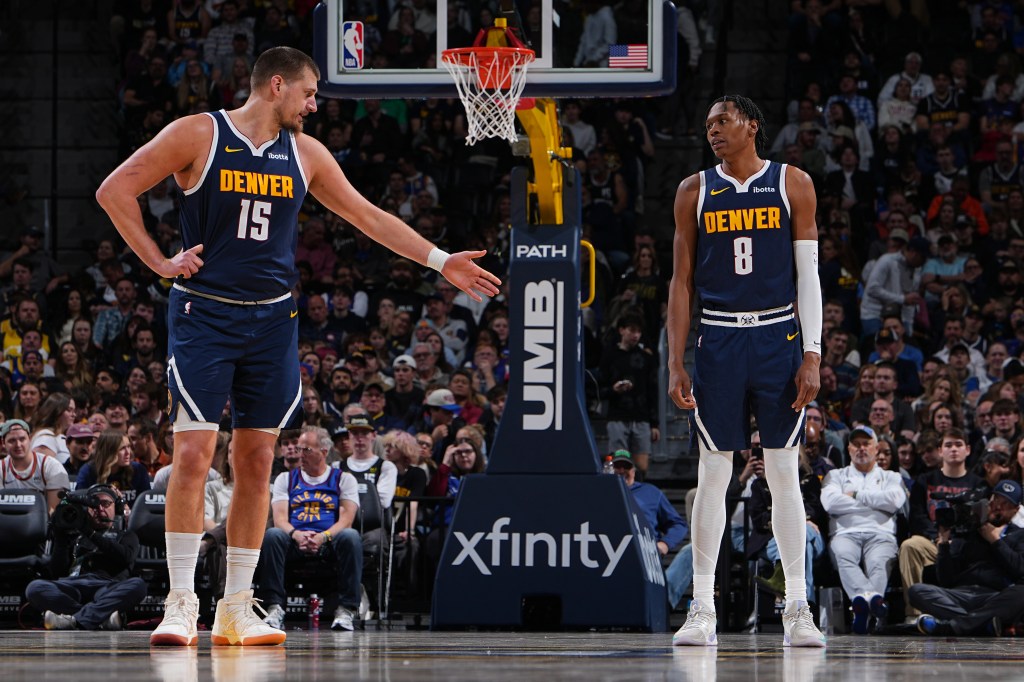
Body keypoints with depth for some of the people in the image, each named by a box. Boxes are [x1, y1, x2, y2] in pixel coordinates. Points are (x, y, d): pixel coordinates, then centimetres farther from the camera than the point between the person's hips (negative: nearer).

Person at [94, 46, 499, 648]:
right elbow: (115, 189, -5)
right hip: (204, 313, -5)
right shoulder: (199, 135, -5)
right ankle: (181, 603, -7)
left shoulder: (305, 153, 10)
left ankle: (238, 608, 9)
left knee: (257, 462, 4)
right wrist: (158, 261, -9)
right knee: (194, 454, -12)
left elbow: (367, 215, 16)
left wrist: (441, 261, 14)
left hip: (272, 320, 5)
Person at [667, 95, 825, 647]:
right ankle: (702, 610, 3)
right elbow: (682, 280, 7)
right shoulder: (695, 191, 7)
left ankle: (797, 609, 4)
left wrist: (812, 355, -5)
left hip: (778, 338, -1)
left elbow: (808, 274, 3)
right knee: (713, 472, 0)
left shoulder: (793, 185, 4)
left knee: (784, 472, 0)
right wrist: (675, 364, 0)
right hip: (719, 339, 1)